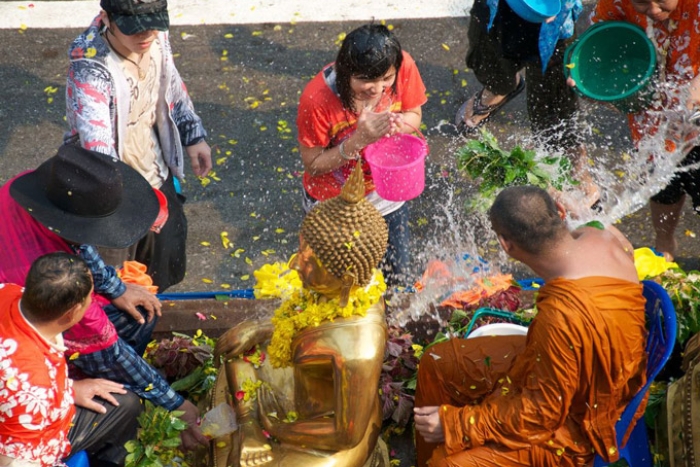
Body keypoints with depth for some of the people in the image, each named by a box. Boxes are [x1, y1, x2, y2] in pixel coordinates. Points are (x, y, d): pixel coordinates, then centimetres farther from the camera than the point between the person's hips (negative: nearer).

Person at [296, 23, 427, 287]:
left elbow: (414, 116, -5)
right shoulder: (317, 99, -33)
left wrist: (395, 123, -30)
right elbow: (313, 165, -21)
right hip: (333, 203, -3)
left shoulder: (403, 67, -25)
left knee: (396, 277, 20)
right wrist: (358, 139, -37)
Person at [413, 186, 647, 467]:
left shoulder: (563, 317, -40)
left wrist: (455, 425, -20)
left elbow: (543, 412, -27)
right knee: (436, 364, 13)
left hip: (577, 418, -9)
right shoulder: (599, 238, -18)